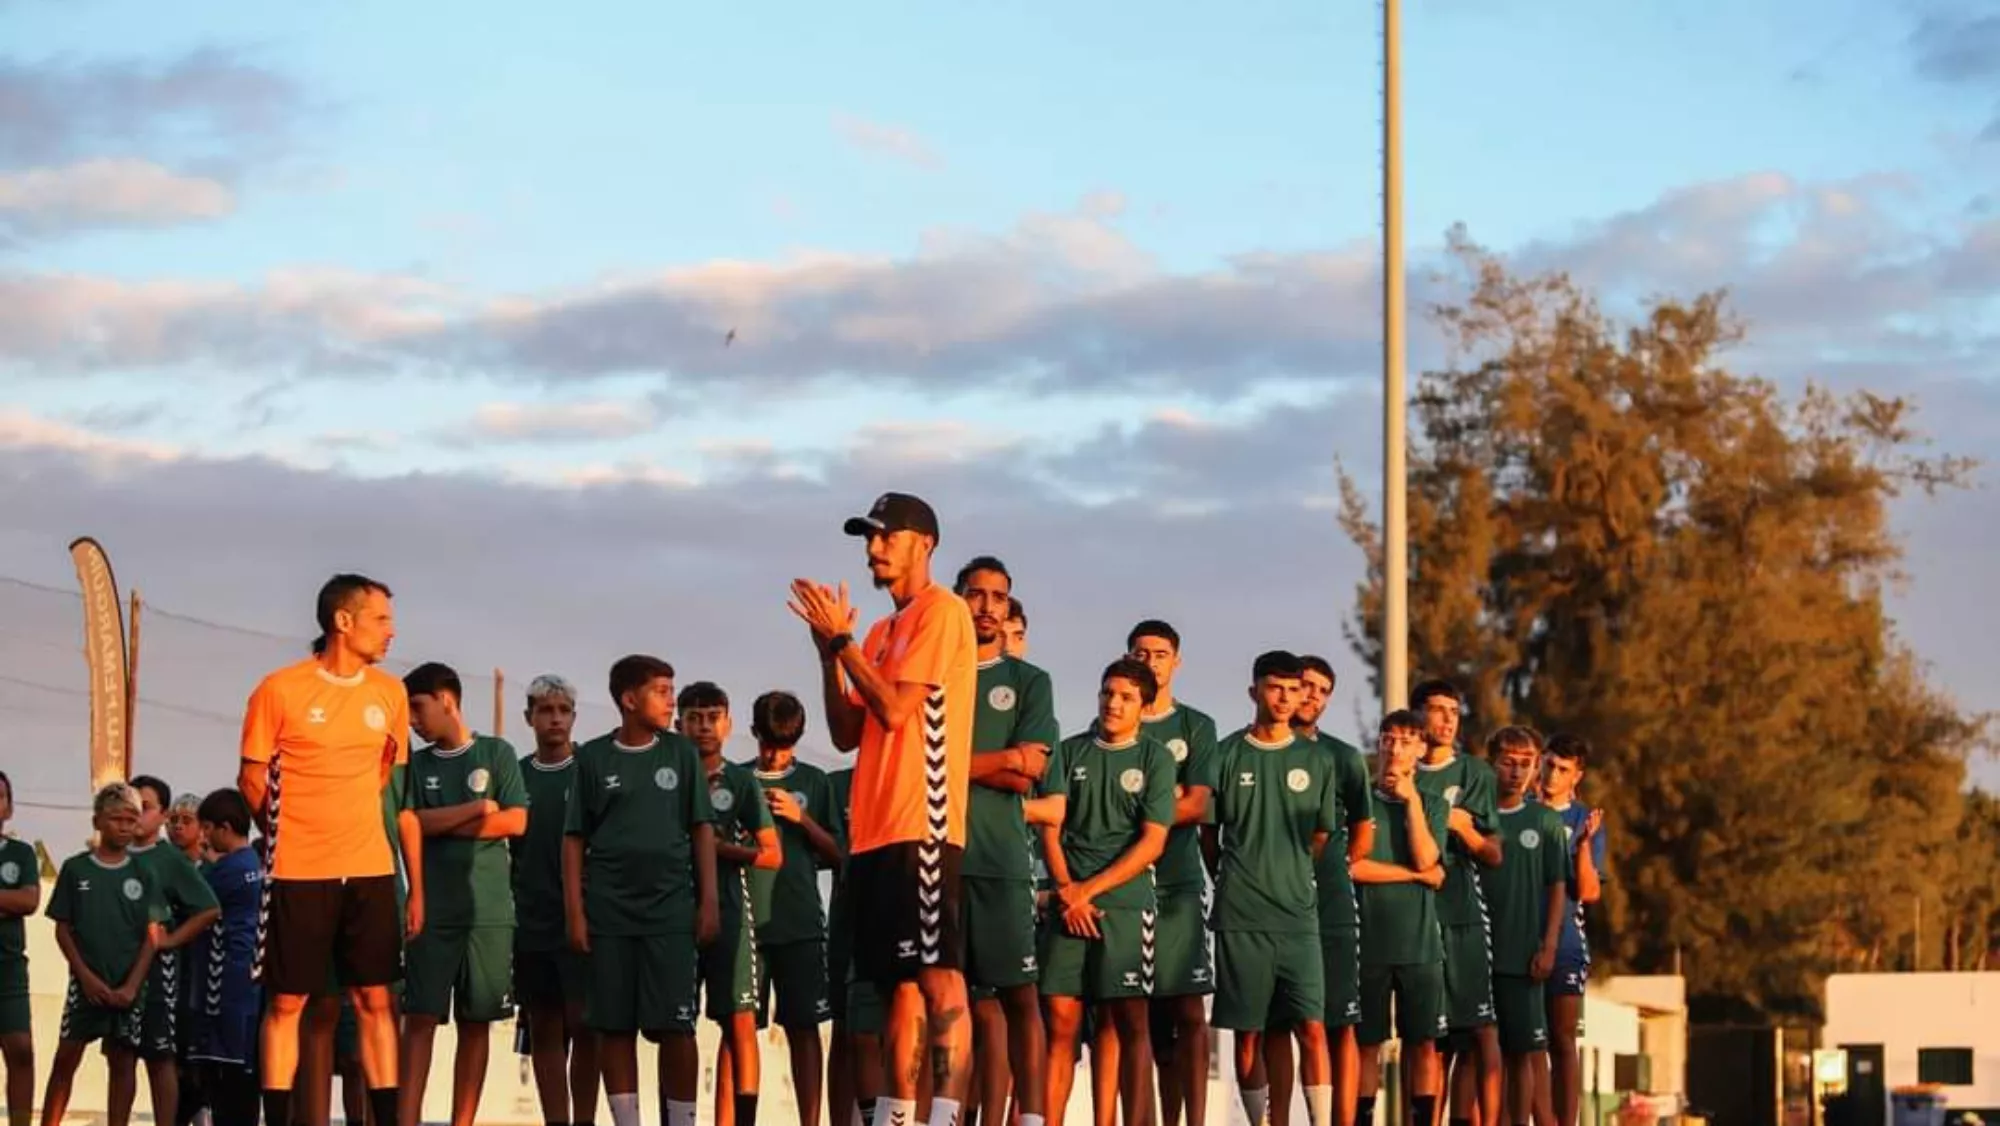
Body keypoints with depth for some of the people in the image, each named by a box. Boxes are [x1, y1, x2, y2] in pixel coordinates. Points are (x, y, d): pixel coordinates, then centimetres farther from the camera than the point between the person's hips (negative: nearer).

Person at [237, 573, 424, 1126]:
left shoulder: (390, 693, 7)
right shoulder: (280, 689, -5)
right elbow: (252, 778, 2)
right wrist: (294, 835, 1)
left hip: (370, 871, 4)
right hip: (297, 872, -3)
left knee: (375, 1000, 3)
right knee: (286, 1003, 1)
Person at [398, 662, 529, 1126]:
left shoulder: (497, 754, 6)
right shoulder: (417, 764, 12)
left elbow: (516, 822, -3)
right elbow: (409, 823, -2)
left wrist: (443, 825, -4)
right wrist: (477, 809, -5)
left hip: (489, 910, -1)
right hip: (433, 910, 1)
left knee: (476, 1022, 2)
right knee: (420, 1017, -7)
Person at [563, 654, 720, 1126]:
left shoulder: (681, 753, 7)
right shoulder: (593, 758, 5)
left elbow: (702, 830, 7)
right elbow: (574, 838, 5)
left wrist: (708, 901, 0)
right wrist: (574, 910, -2)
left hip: (670, 909, 0)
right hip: (609, 911, 0)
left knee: (675, 1025, -4)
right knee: (614, 1026, 2)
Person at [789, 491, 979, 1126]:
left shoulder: (942, 612, -4)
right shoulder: (882, 633, 22)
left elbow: (895, 709, -13)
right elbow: (846, 733, 17)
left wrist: (841, 639, -6)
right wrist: (829, 649, 7)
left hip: (923, 824, -9)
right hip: (876, 828, 9)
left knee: (939, 976, -13)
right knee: (900, 982, 9)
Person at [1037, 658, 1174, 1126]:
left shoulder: (1156, 759, 5)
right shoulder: (1071, 752, 13)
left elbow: (1152, 842, -2)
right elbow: (1050, 825, 7)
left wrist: (1091, 889, -8)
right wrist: (1066, 889, -7)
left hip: (1128, 902, -2)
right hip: (1069, 904, 2)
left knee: (1131, 1023, -5)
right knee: (1060, 1020, -3)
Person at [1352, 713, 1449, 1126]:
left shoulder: (1434, 805, 11)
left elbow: (1427, 860, -5)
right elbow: (1353, 866, -7)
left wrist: (1411, 800, -7)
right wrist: (1415, 874, -5)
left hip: (1420, 941, 1)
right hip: (1368, 940, -1)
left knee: (1424, 1043, -1)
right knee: (1367, 1043, 1)